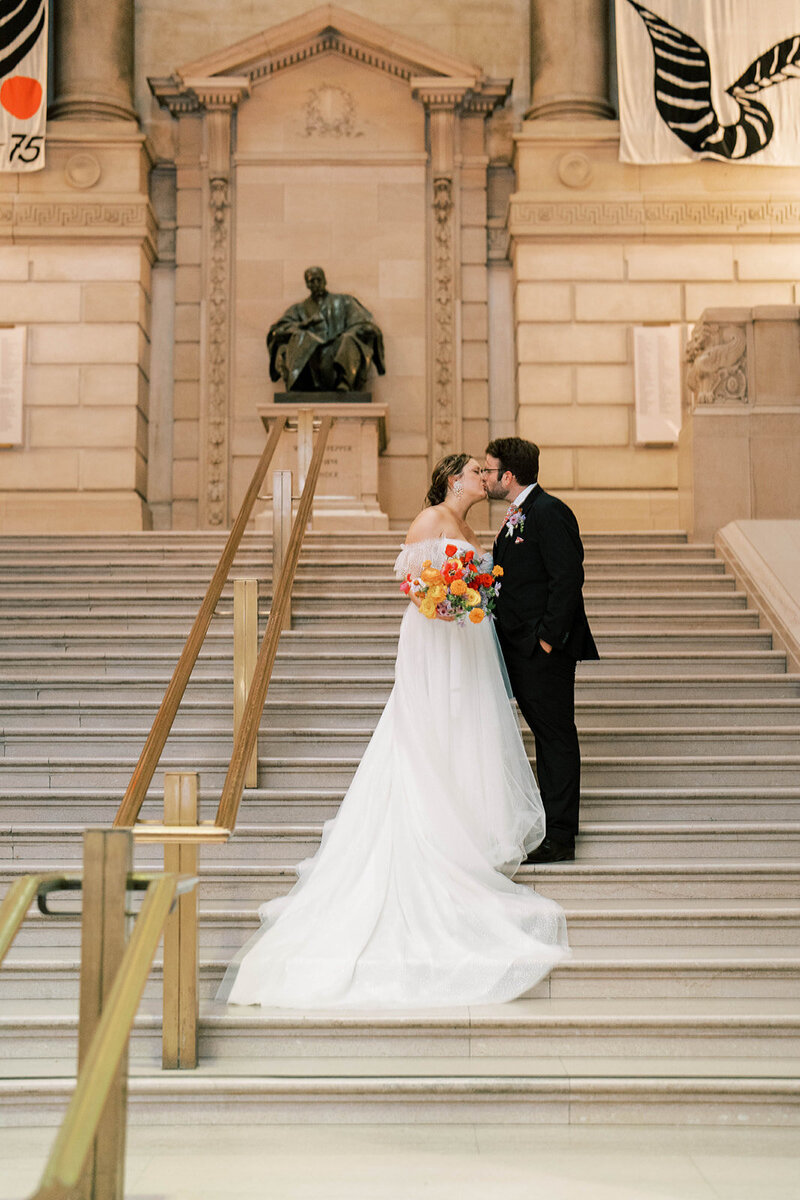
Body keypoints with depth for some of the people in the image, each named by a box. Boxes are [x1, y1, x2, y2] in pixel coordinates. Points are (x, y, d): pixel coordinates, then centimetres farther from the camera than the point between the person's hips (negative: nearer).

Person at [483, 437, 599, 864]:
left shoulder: (550, 513, -15)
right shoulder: (516, 516, 16)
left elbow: (567, 578, -20)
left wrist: (547, 637, -20)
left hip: (545, 648, -10)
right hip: (519, 647, 10)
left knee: (557, 737, -3)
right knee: (545, 734, 15)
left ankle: (559, 838, 1)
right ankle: (551, 821, 24)